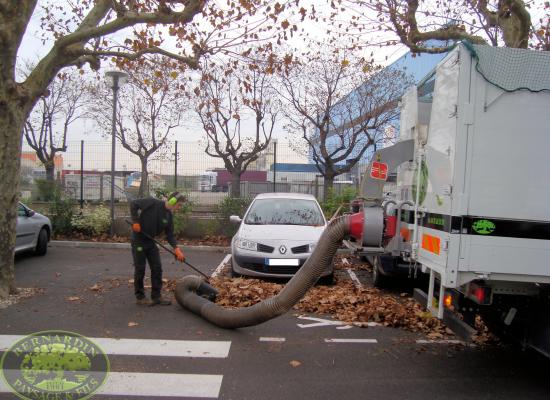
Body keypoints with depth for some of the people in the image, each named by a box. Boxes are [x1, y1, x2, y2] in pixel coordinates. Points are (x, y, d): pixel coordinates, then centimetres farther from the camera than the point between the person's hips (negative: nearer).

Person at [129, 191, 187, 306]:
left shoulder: (169, 216, 0)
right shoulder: (152, 203, -19)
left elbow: (169, 234, 1)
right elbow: (133, 203, -16)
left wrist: (176, 248, -14)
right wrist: (135, 221, -21)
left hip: (151, 241, 7)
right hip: (138, 239, -7)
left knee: (157, 268, 5)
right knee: (140, 269, 0)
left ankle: (156, 296, 15)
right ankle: (140, 297, 12)